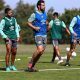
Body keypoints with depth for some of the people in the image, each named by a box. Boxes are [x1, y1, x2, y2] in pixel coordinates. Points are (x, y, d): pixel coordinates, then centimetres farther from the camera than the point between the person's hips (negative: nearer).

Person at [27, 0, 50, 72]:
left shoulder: (45, 14, 13)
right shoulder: (34, 15, -7)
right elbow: (29, 23, -3)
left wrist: (47, 24, 10)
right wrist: (34, 27, -18)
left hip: (44, 34, 7)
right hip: (38, 34, -7)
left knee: (41, 52, 4)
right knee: (39, 49, -21)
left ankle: (32, 66, 13)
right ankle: (30, 64, -5)